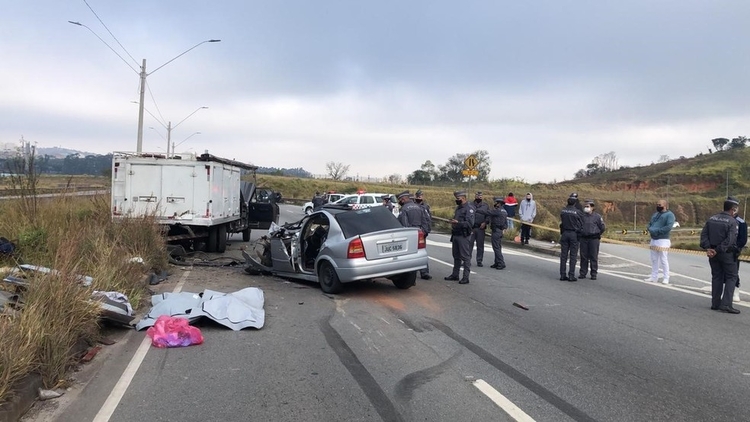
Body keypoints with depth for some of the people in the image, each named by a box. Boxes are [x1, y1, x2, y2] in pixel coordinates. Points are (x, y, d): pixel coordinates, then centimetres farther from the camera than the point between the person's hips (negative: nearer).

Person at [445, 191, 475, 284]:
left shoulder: (469, 208, -12)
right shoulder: (458, 208, 17)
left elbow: (470, 223, -22)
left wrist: (458, 223, -32)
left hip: (464, 236, -9)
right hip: (456, 235, 9)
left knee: (465, 257, -4)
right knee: (456, 256, 16)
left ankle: (466, 277, 0)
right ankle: (455, 274, 26)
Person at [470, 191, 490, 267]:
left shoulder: (485, 205, 11)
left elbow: (488, 216, 9)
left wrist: (485, 222, -6)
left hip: (481, 228, 2)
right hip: (471, 228, -2)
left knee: (480, 245, 6)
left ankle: (479, 261, 14)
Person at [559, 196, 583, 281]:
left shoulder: (563, 211, 1)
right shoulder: (577, 212, -9)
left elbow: (561, 222, 6)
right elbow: (581, 224, -1)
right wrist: (579, 234, 11)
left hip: (565, 234, 4)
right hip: (574, 234, -3)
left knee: (563, 255, 7)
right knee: (573, 256, 1)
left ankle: (563, 275, 9)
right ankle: (571, 275, 1)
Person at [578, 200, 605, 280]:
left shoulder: (597, 216, -3)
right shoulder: (582, 216, 6)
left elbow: (603, 227, 3)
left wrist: (597, 234, 8)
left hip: (594, 239, -3)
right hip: (583, 238, 3)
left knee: (593, 257, 1)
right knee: (583, 256, 6)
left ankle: (594, 274, 8)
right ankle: (582, 273, 14)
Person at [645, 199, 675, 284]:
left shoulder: (669, 215, -7)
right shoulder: (655, 214, 19)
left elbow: (668, 227, -19)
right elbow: (650, 224, 15)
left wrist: (657, 231, -19)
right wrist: (650, 230, -7)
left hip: (663, 240, -8)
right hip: (653, 239, 8)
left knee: (663, 260, -5)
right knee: (654, 259, 11)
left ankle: (666, 278, 2)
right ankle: (654, 277, 18)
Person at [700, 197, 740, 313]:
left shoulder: (712, 219, 6)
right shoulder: (733, 222, -12)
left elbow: (703, 234, 0)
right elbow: (730, 240, -21)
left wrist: (708, 248, -5)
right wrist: (718, 250, -17)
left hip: (713, 253, 6)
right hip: (727, 254, -6)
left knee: (716, 277, 13)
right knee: (731, 278, 4)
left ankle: (715, 303, 15)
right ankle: (726, 304, -3)